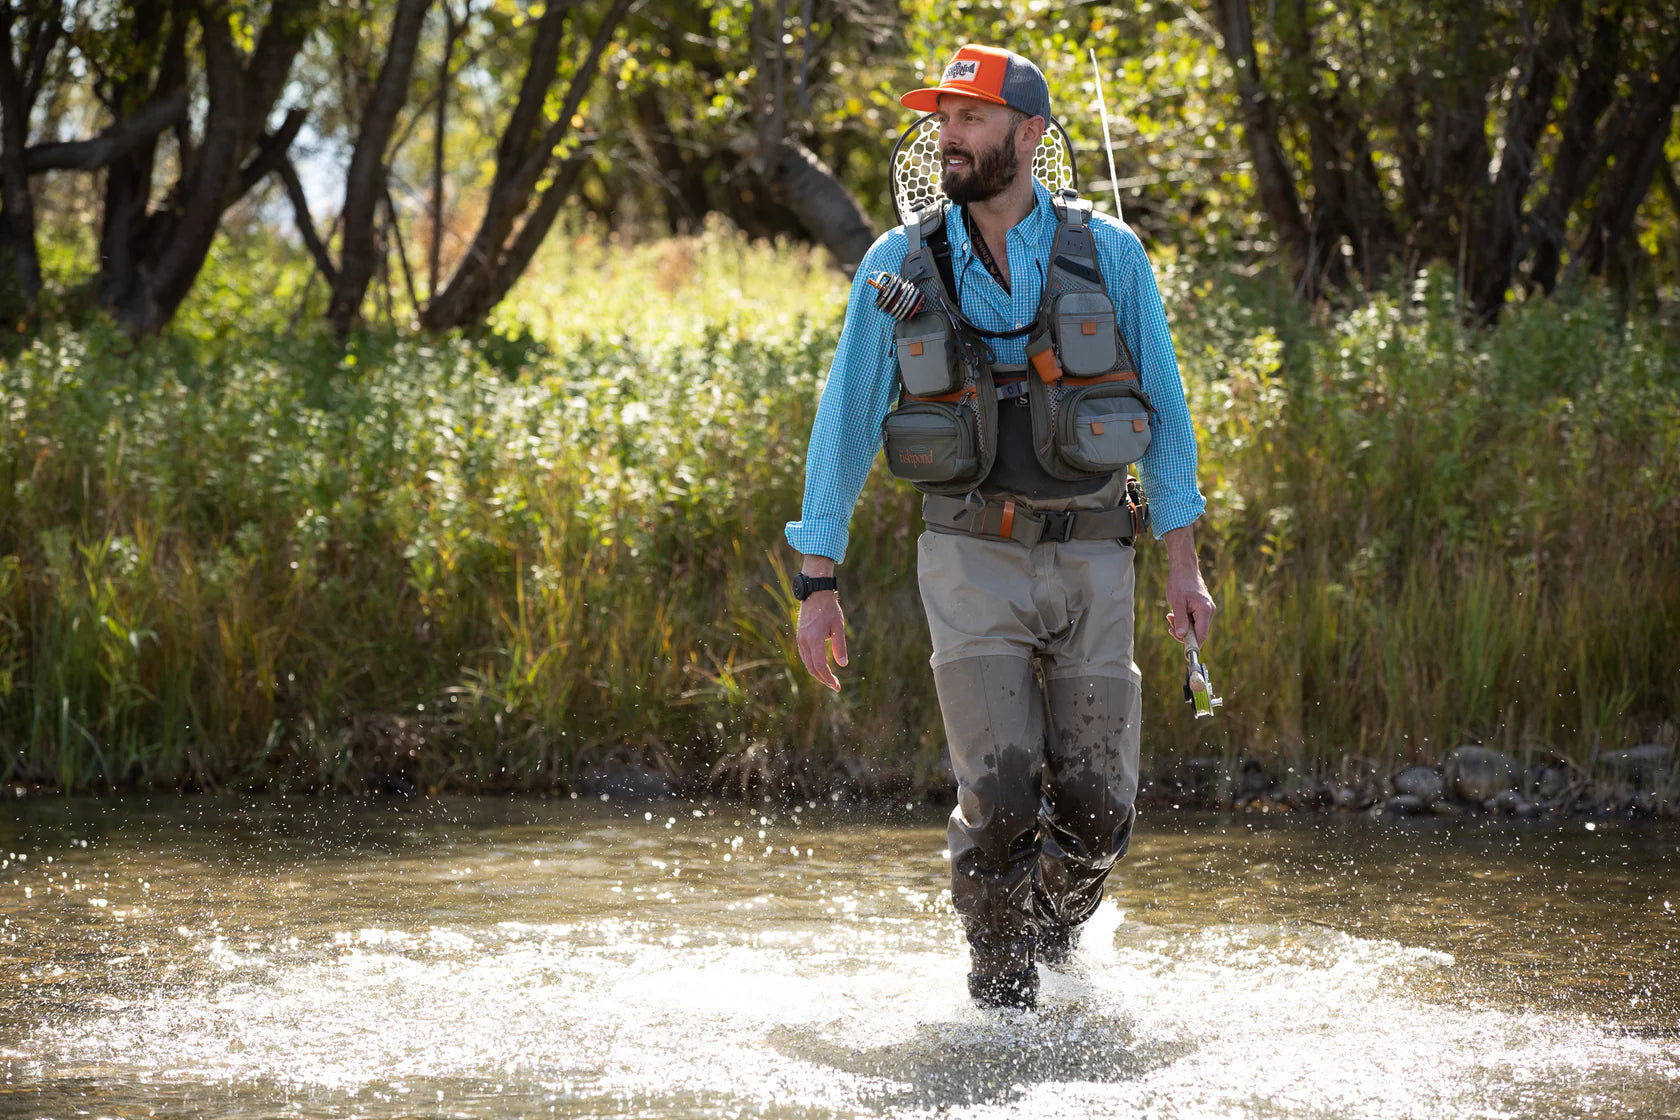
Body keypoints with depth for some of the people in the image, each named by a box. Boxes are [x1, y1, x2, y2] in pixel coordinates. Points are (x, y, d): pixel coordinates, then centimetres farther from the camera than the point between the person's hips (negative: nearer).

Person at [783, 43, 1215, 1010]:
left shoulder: (1109, 254, 2)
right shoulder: (899, 265, 3)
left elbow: (1164, 409, 8)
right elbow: (846, 422, 6)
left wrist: (1184, 563, 2)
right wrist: (819, 581, 1)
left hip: (1090, 564, 1)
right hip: (973, 565, -1)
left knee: (1096, 810, 0)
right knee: (1001, 793, -15)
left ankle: (1059, 931, 32)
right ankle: (1002, 986, 6)